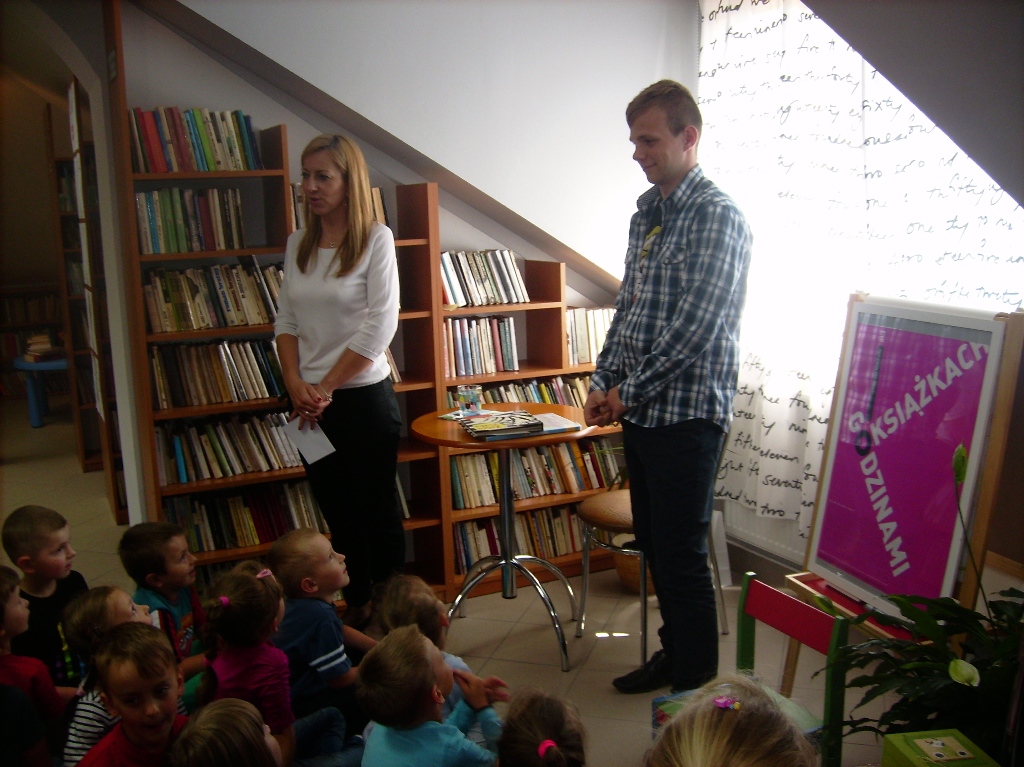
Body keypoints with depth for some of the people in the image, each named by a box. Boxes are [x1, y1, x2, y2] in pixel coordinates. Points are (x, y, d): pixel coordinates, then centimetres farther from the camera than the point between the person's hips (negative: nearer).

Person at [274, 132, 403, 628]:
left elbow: (380, 325, -13)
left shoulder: (376, 239, -8)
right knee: (337, 512, 14)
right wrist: (295, 384, -7)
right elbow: (286, 320, 9)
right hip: (308, 404, 5)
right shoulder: (298, 244, 8)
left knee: (377, 511, 5)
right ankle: (355, 607, 28)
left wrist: (325, 388, -12)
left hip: (363, 396, -5)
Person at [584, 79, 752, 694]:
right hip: (641, 412, 8)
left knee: (682, 555, 0)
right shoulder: (646, 213, 14)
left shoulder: (717, 216, -13)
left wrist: (630, 391, -13)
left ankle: (695, 688, 16)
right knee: (654, 545, 17)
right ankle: (673, 653, 34)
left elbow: (696, 327, -20)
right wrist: (604, 383, 8)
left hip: (687, 412, -8)